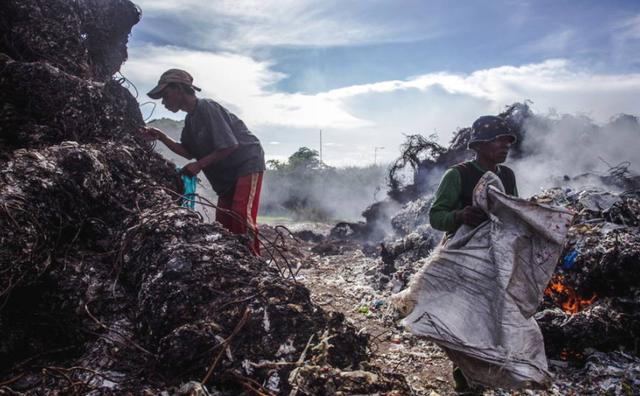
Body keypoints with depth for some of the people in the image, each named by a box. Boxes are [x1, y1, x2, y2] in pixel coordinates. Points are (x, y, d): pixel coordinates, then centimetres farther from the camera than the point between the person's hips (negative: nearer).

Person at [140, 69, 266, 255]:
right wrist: (161, 137, -1)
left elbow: (229, 146, -22)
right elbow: (189, 152, 10)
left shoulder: (207, 108, -18)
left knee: (241, 217, -20)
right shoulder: (190, 119, 10)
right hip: (227, 173, 9)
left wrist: (199, 165, -17)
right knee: (223, 222, 5)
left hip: (248, 163, -9)